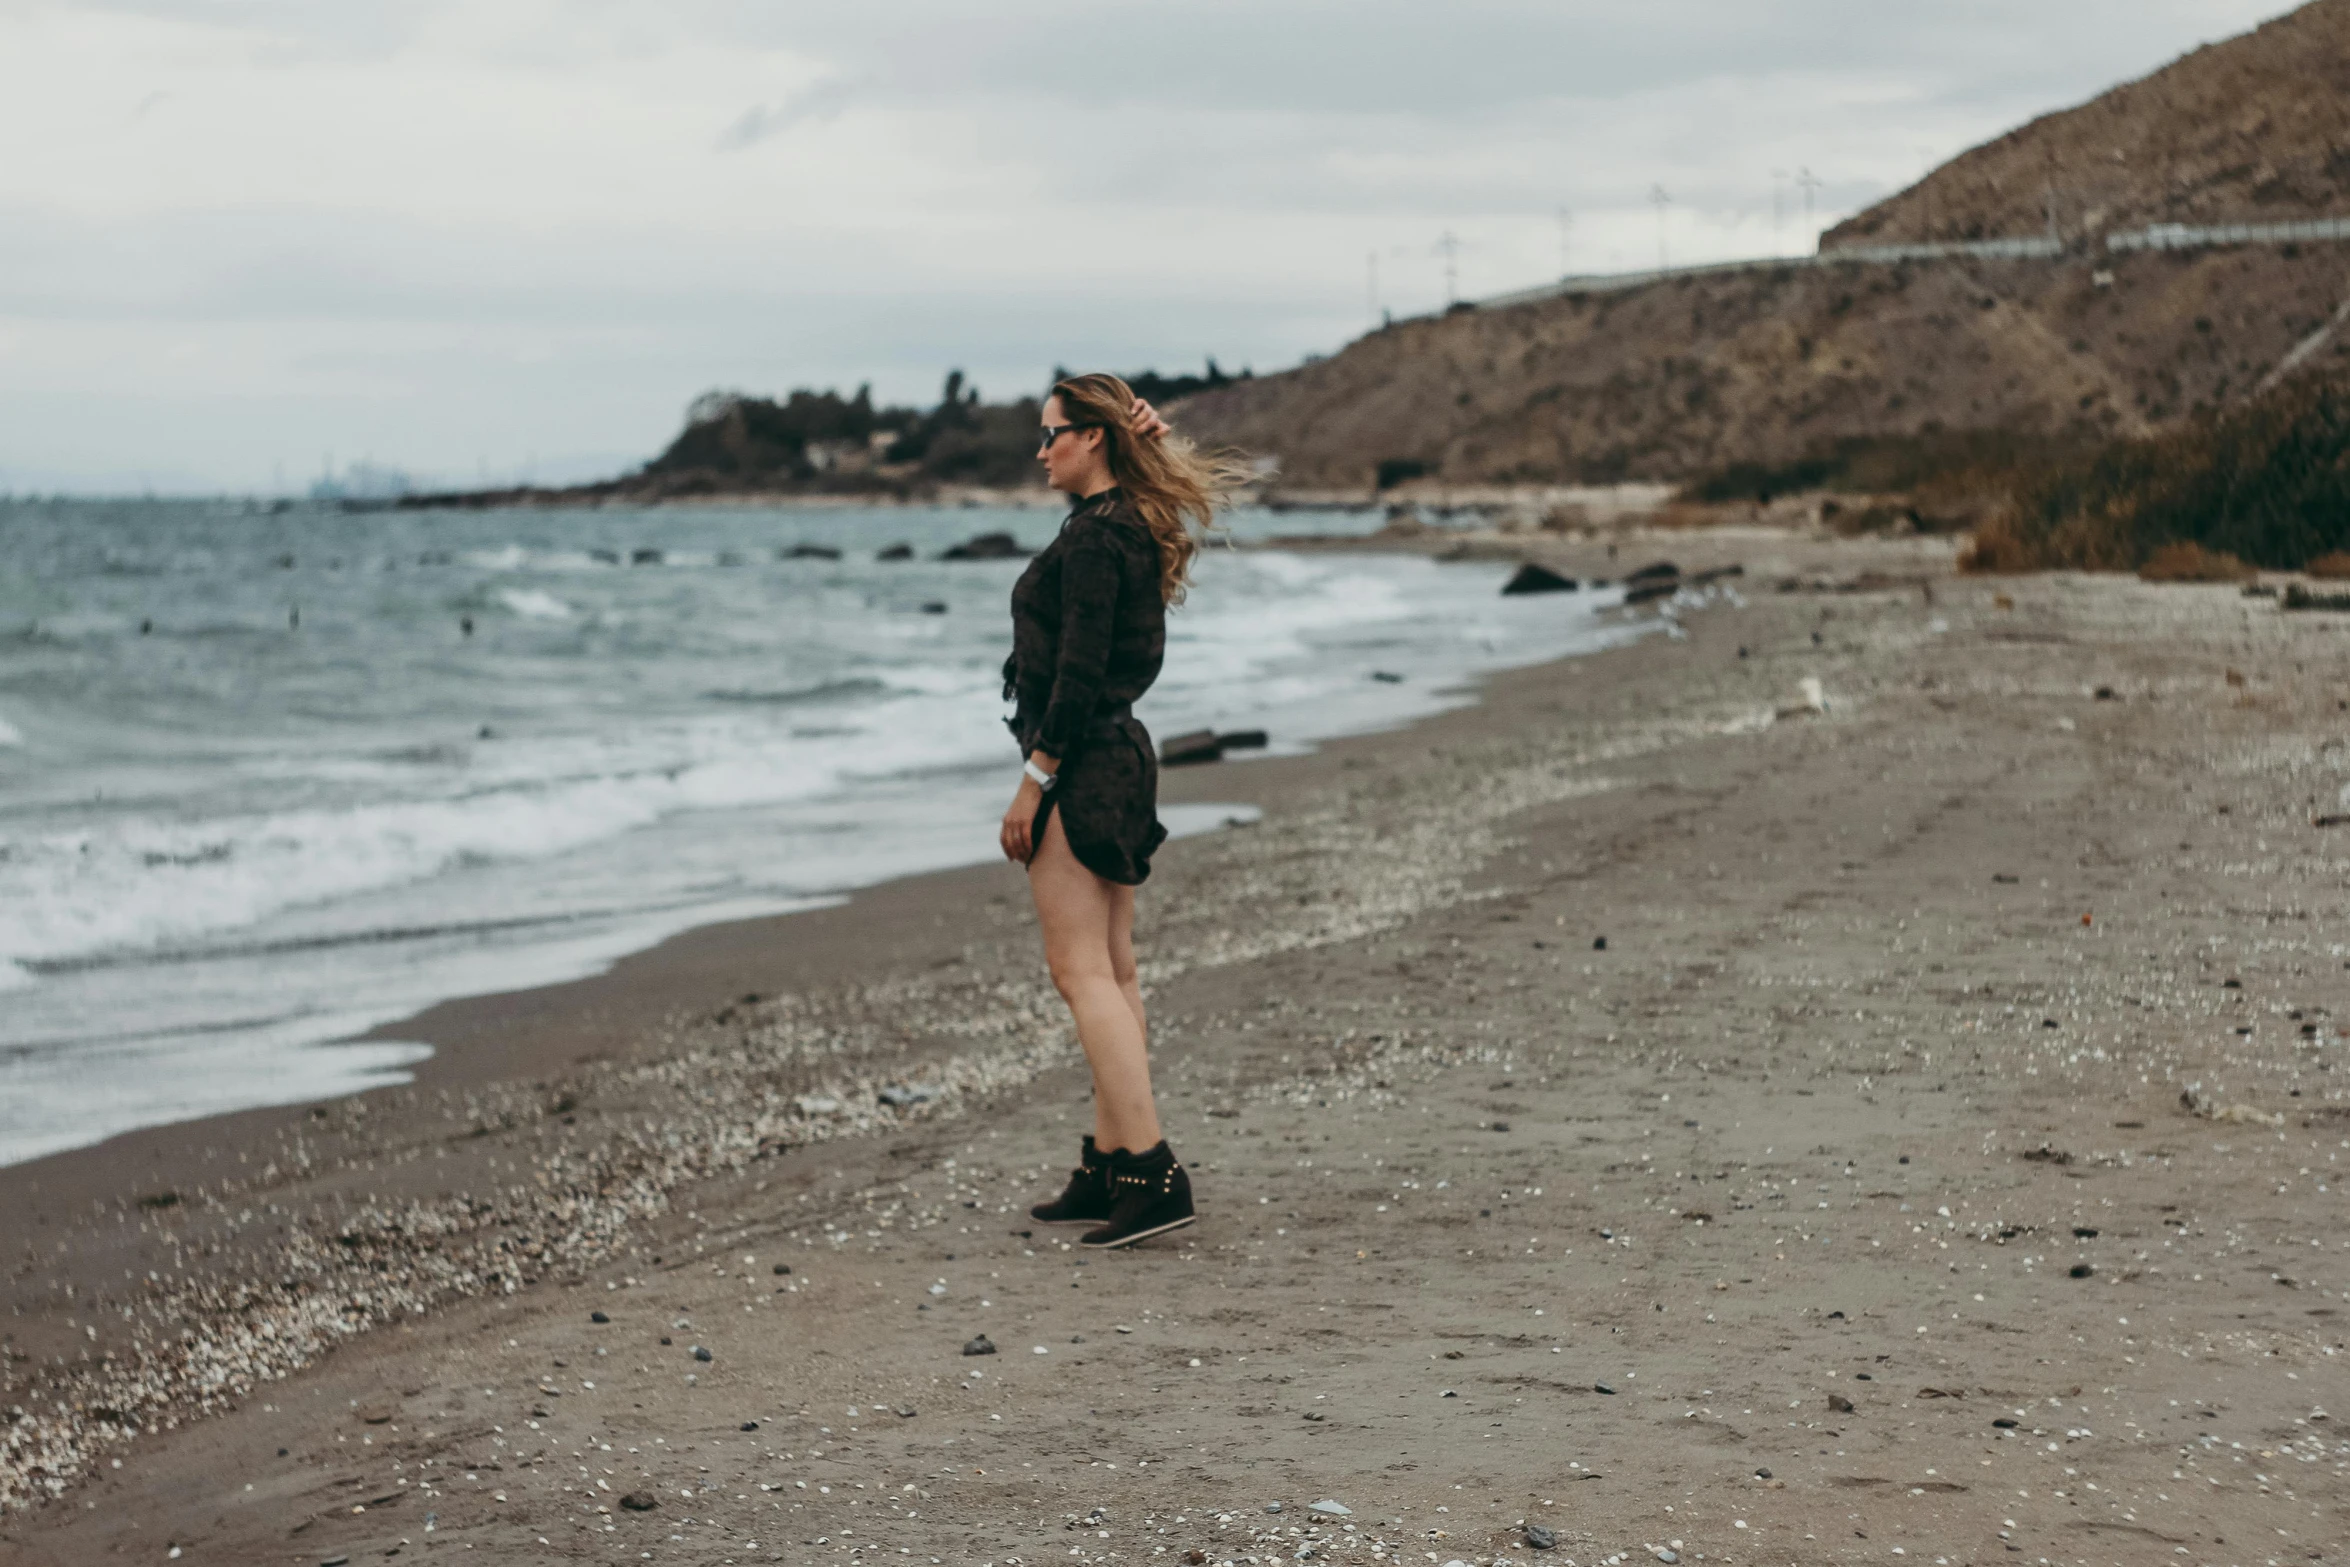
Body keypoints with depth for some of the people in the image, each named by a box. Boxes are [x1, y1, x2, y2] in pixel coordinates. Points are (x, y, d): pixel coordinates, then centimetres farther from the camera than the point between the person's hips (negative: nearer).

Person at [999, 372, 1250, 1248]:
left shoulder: (1094, 535, -16)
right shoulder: (1134, 527, 13)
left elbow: (1080, 671, -21)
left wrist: (1035, 778, -18)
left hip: (1081, 765, -10)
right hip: (1120, 758, 10)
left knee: (1081, 972, -10)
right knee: (1111, 972, 11)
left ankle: (1150, 1173, -15)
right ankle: (1108, 1168, 17)